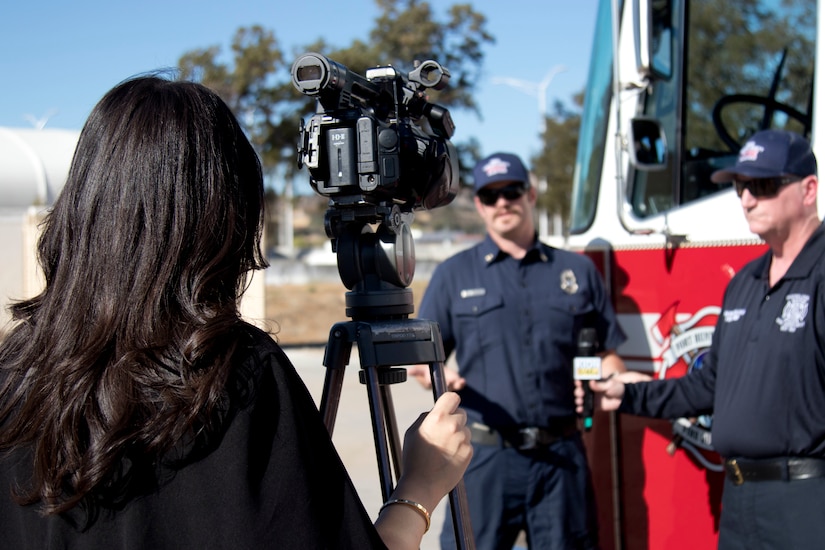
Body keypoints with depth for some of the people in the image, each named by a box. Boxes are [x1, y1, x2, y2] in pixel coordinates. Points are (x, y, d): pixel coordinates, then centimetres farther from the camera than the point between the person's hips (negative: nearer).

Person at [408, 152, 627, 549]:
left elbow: (608, 352, 13)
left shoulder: (578, 271, 12)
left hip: (561, 457, 2)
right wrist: (433, 374, -17)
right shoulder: (454, 275, 8)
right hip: (486, 456, -1)